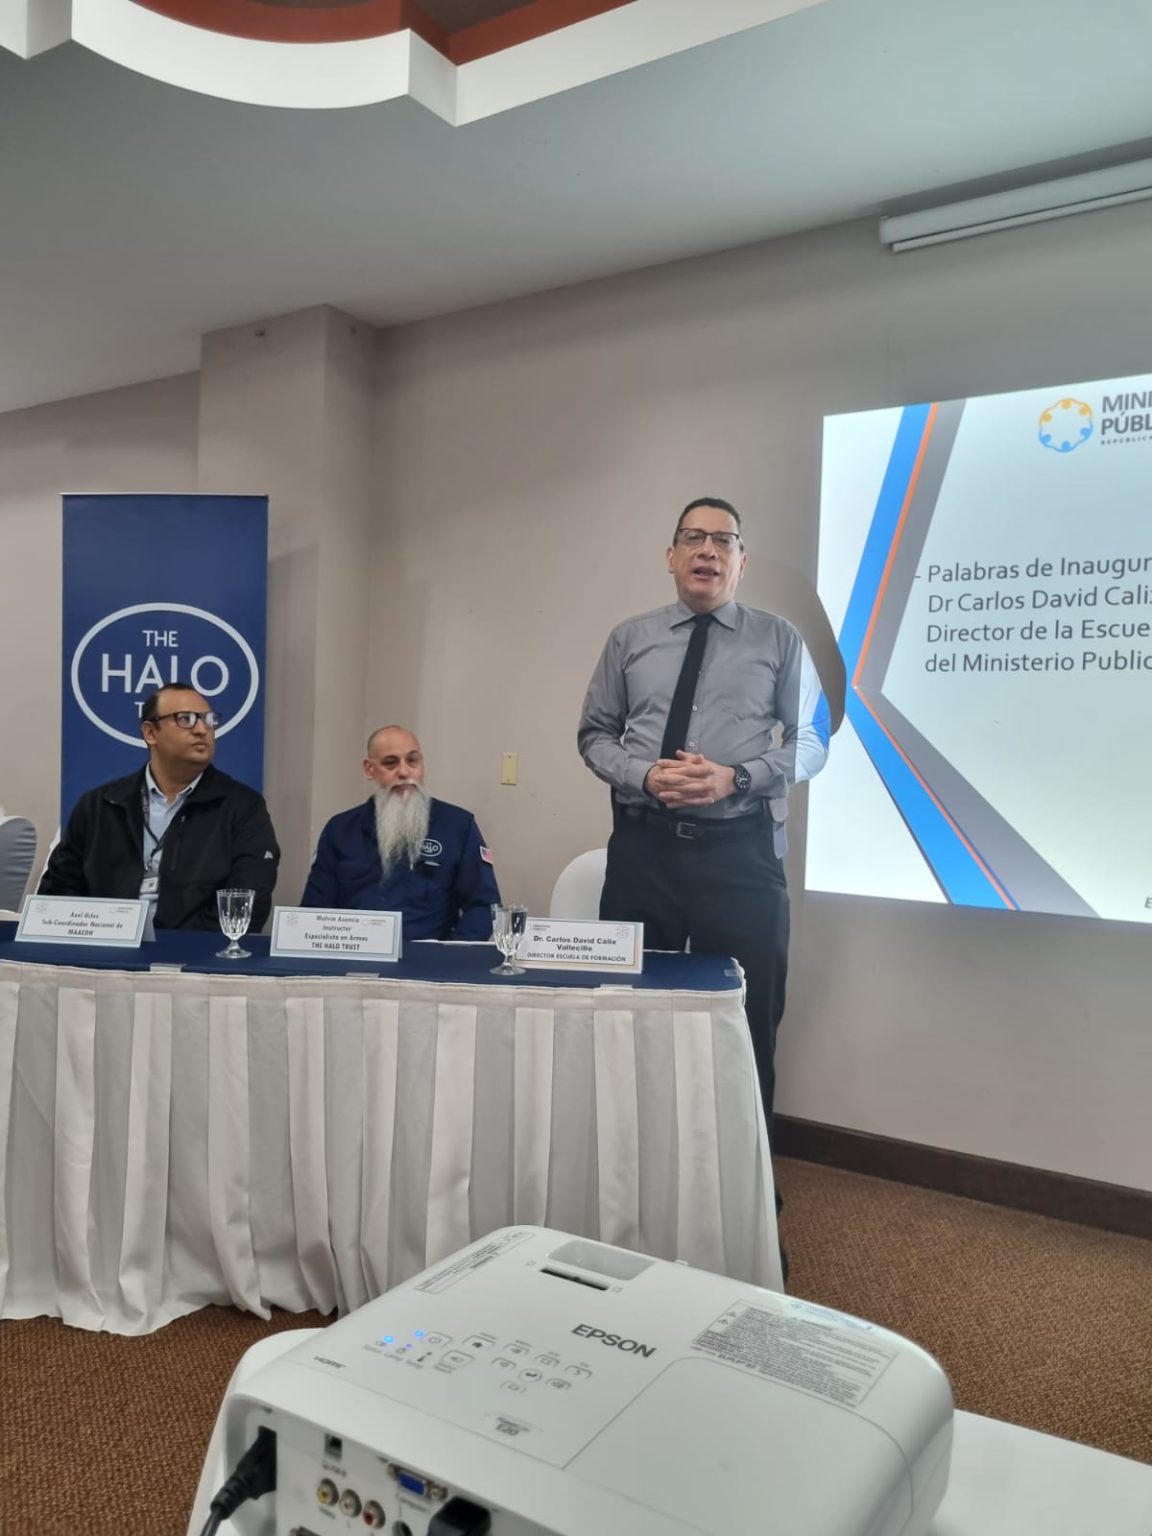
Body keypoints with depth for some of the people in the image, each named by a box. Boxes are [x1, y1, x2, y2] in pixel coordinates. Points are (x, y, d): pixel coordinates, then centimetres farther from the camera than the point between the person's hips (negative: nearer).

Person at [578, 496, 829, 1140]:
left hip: (740, 851, -1)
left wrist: (736, 778, -14)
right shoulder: (630, 640, 9)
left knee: (743, 1018, 6)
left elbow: (810, 741, 2)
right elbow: (595, 735, 9)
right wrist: (644, 775, -11)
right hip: (643, 846, 2)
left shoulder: (779, 640, 4)